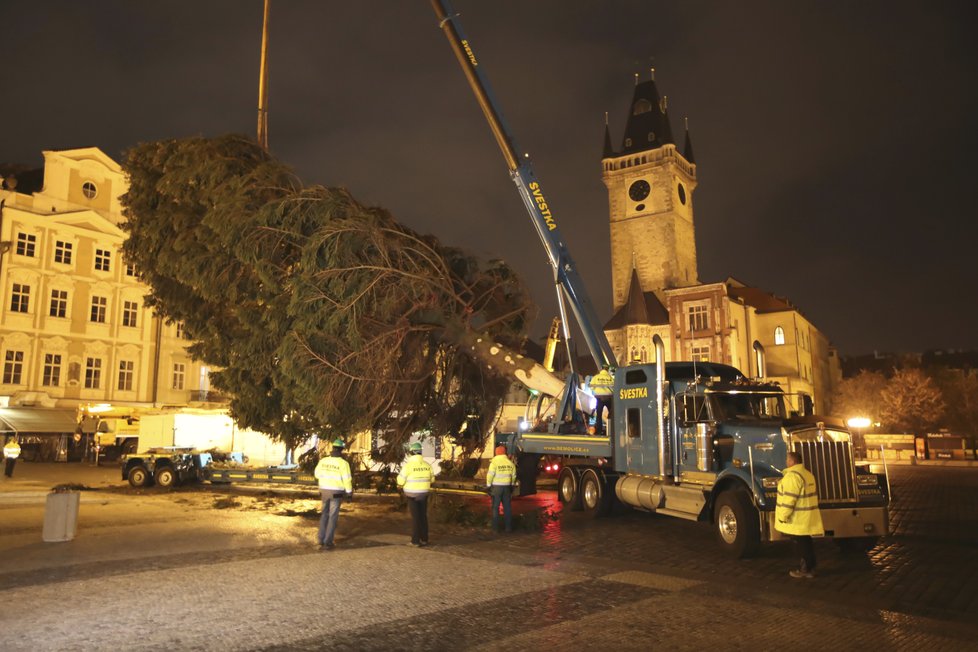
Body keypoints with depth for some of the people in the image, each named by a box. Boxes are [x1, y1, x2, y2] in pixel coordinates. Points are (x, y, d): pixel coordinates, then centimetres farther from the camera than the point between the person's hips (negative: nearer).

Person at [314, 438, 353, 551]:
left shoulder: (323, 461, -2)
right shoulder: (343, 463, -16)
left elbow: (318, 474, 12)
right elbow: (347, 479, -14)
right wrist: (349, 492, -2)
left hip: (324, 490, 4)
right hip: (336, 492, -4)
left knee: (324, 514, 19)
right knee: (333, 517, 3)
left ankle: (321, 539, 16)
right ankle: (328, 542, 2)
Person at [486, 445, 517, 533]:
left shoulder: (494, 462, -12)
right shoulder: (510, 463, 3)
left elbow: (490, 475, -14)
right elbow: (513, 475, 11)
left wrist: (488, 486, -4)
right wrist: (512, 485, 22)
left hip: (496, 487, -4)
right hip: (506, 487, 4)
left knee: (495, 507, 4)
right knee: (507, 507, 11)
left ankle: (496, 527, 3)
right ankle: (509, 527, 13)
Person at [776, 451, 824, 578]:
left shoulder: (792, 476, -21)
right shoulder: (807, 474, 12)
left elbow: (789, 498, -23)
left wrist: (783, 516, -18)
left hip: (797, 518, -10)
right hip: (806, 517, 10)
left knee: (800, 543, -1)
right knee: (806, 542, 14)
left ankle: (805, 569, 6)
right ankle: (810, 568, 20)